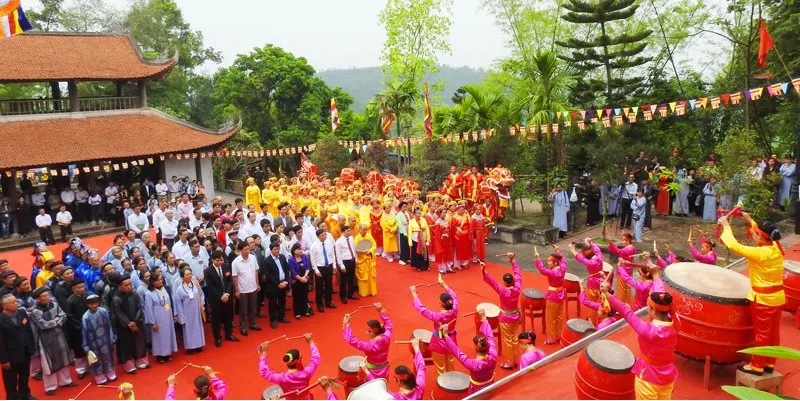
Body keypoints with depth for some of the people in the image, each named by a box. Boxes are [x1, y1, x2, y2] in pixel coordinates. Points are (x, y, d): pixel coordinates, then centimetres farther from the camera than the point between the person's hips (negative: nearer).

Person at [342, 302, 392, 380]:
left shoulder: (370, 345, -33)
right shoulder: (386, 338, -18)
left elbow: (352, 341, -38)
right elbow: (388, 324, 2)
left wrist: (346, 325, -40)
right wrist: (381, 311, 0)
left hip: (373, 374, -5)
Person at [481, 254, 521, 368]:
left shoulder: (503, 292, -29)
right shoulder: (517, 289, -16)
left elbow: (492, 283, -42)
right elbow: (518, 274, -5)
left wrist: (484, 272, -54)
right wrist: (512, 261, 1)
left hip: (506, 319, -5)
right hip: (515, 316, 5)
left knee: (507, 341, 9)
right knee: (514, 339, 19)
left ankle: (509, 362, 19)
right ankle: (515, 360, 32)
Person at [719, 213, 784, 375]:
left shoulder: (759, 253, -25)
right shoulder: (776, 248, -1)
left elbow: (734, 246, -26)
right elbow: (764, 235, 19)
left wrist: (726, 226, -14)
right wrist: (750, 221, 14)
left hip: (763, 299, -8)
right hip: (778, 297, 8)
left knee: (762, 334, 4)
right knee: (773, 333, 16)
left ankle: (757, 366, 16)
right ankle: (769, 363, 29)